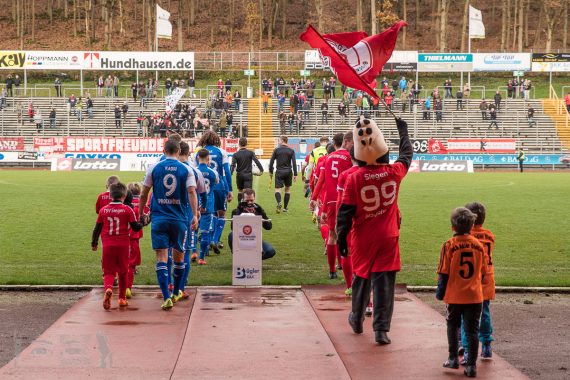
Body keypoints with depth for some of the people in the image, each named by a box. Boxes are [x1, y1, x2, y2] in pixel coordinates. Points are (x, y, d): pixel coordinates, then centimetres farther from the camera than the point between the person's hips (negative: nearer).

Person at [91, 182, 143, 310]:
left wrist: (94, 243, 20)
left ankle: (108, 288, -26)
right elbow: (135, 227, -4)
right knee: (123, 272, 16)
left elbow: (97, 228, 8)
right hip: (123, 245, -1)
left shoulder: (103, 210, 4)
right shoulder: (127, 210, -3)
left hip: (107, 246, 1)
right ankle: (122, 298, 21)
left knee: (108, 272, 5)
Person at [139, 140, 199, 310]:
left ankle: (167, 298, -17)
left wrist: (141, 213, 18)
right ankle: (176, 293, 32)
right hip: (180, 219, 1)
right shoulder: (186, 170, 2)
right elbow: (191, 192, -10)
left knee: (161, 257, -5)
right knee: (178, 256, 17)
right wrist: (195, 215, -12)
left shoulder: (154, 168, 3)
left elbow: (144, 194, 5)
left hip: (159, 218, -1)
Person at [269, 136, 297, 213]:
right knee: (288, 189, 16)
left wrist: (271, 172, 8)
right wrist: (295, 174, -3)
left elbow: (271, 162, -2)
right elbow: (294, 163, -5)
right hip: (288, 172, 2)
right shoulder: (291, 151, 1)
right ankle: (285, 207, 17)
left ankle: (279, 203, -31)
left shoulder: (276, 150, -2)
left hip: (279, 172, -2)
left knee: (277, 189, -3)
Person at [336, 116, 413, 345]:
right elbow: (407, 154, 14)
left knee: (361, 278, 18)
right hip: (388, 237, 0)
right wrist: (403, 130, 29)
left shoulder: (354, 178, -14)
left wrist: (341, 237, 0)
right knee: (384, 282, 1)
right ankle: (381, 329, -1)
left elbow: (345, 212, -10)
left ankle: (357, 320, 36)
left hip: (363, 239, 0)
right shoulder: (394, 172, -8)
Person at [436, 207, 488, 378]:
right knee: (472, 330, 5)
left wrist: (440, 293, 6)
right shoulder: (479, 245, 1)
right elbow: (482, 272, 9)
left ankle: (453, 359, 21)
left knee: (453, 326, 18)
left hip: (454, 295, -2)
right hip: (475, 295, 2)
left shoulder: (449, 245, -9)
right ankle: (471, 366, 4)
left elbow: (443, 272, -6)